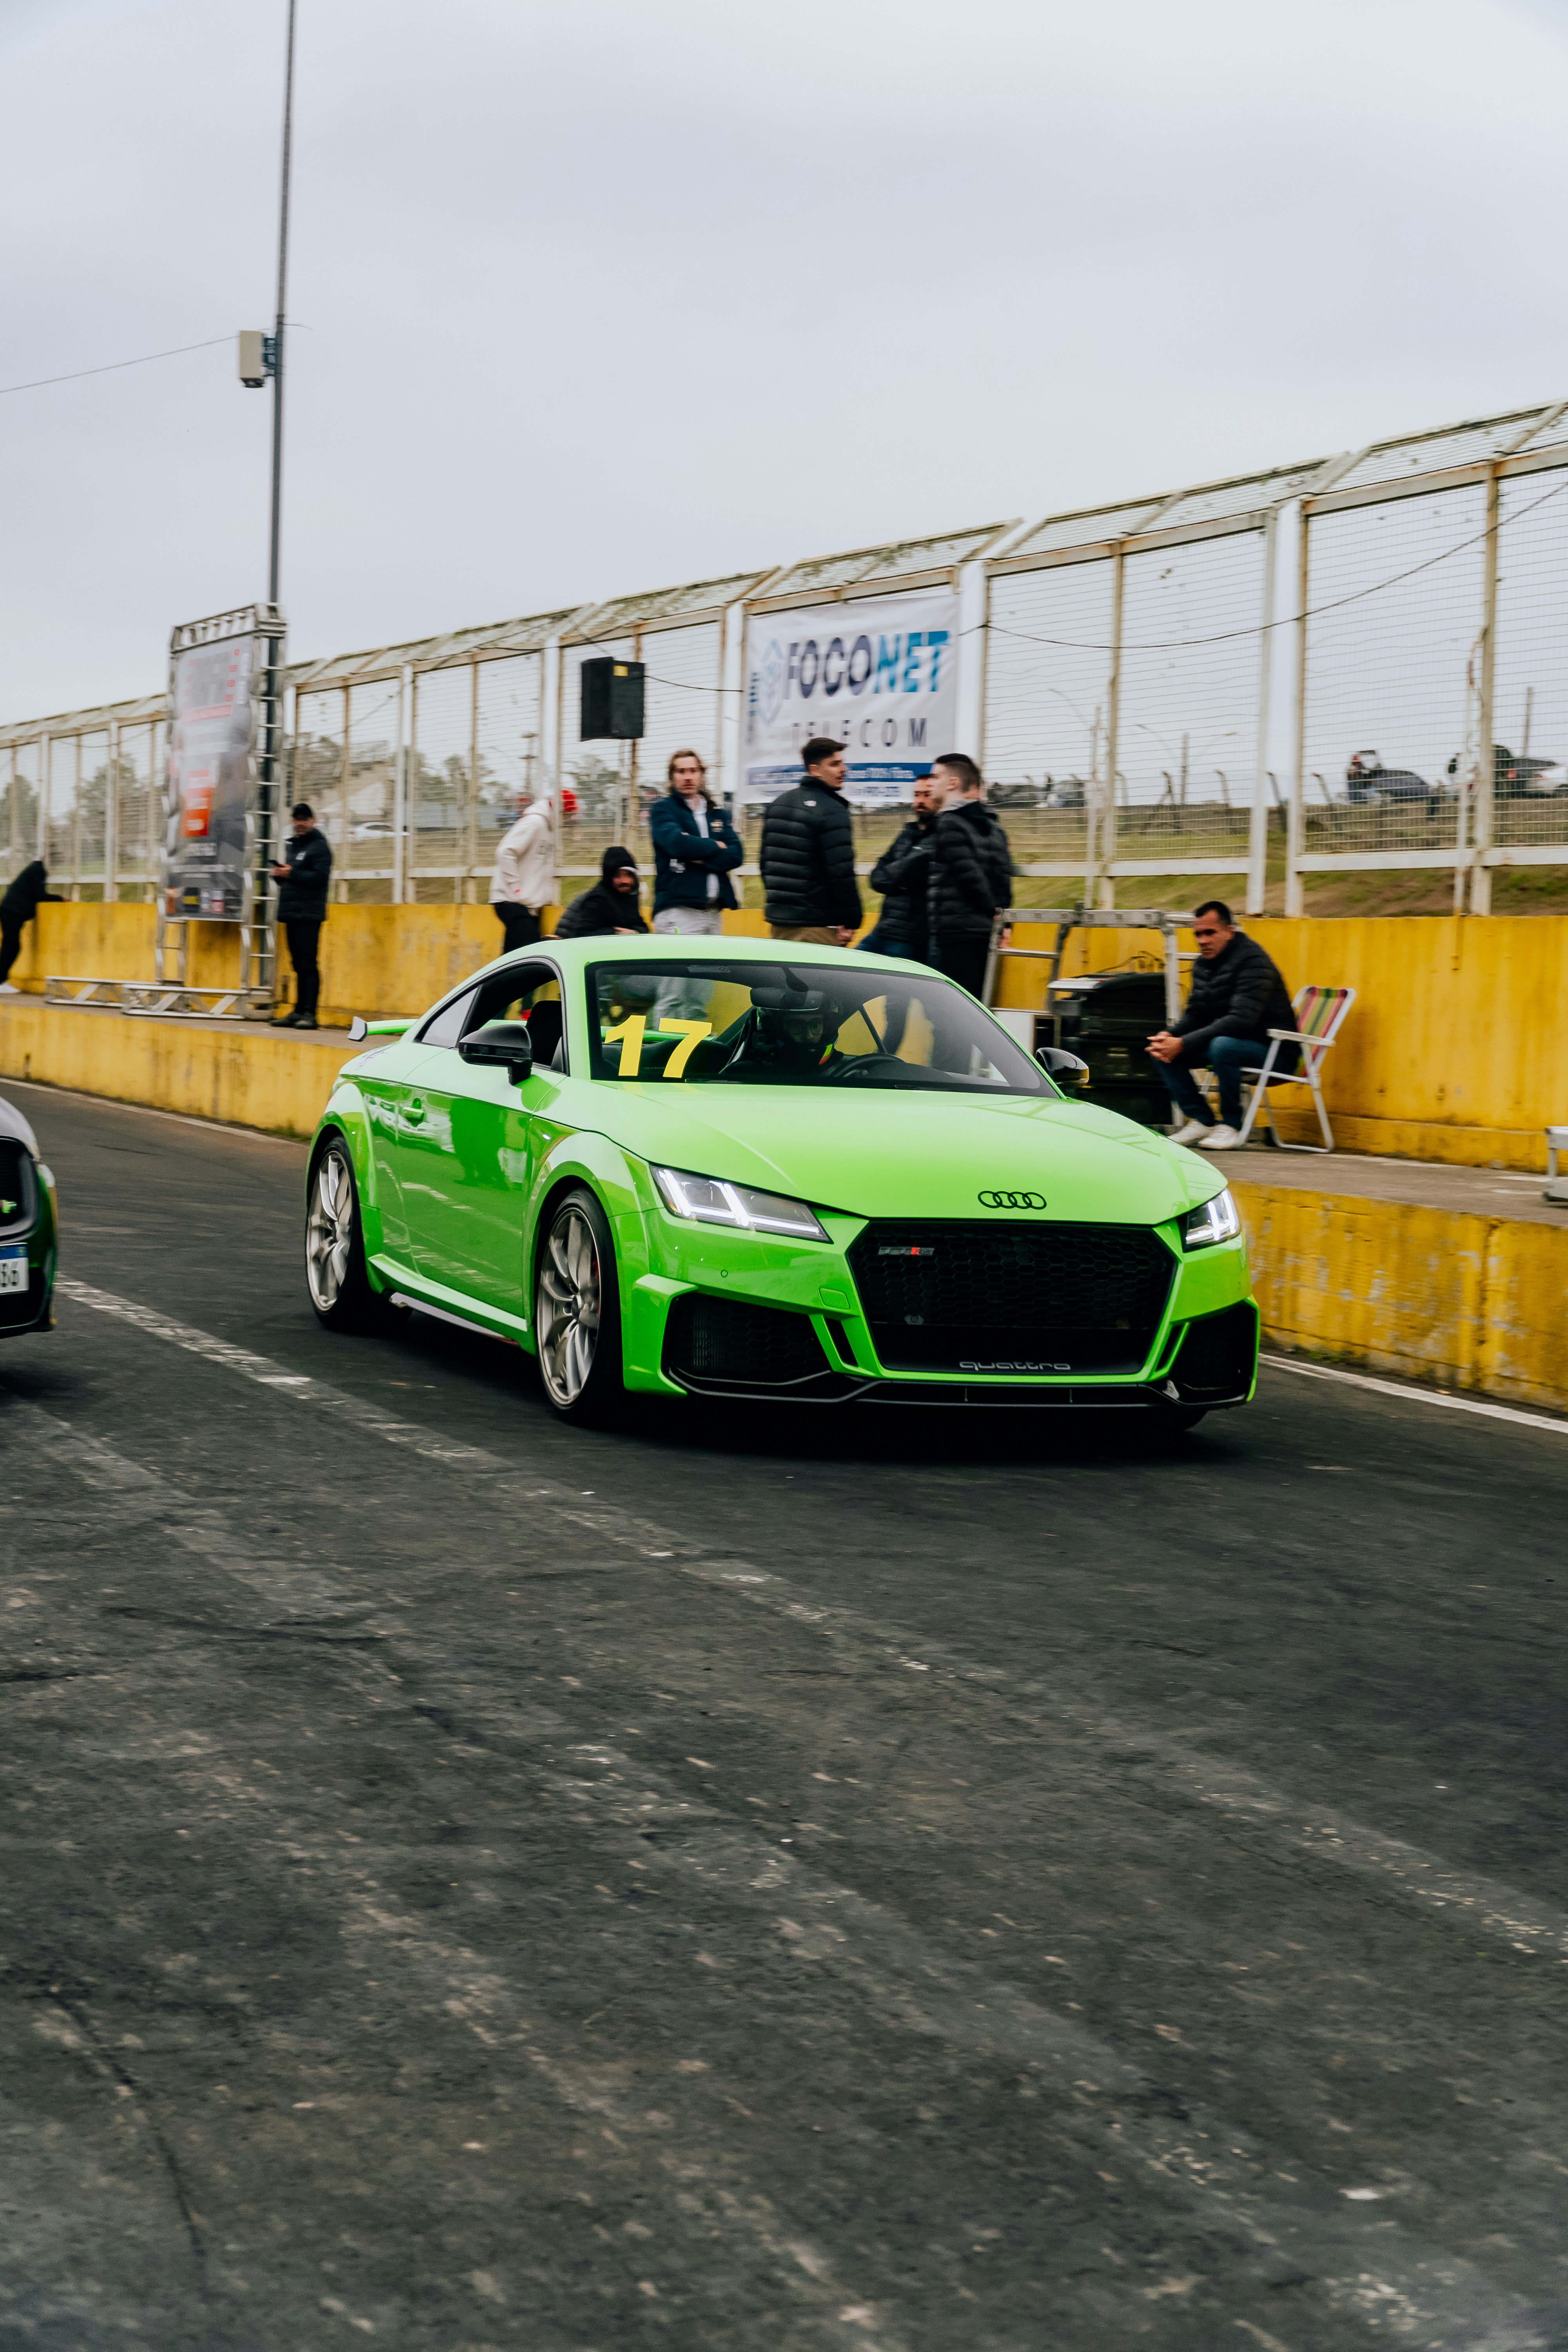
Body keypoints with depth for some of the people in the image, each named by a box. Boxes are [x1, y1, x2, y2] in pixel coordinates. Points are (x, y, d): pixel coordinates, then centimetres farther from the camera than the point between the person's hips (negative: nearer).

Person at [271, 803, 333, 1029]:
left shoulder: (319, 846, -4)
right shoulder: (291, 844, 22)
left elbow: (320, 877, -16)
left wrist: (292, 874, -18)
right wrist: (279, 874, 4)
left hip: (309, 914, -8)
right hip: (291, 912, 8)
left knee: (308, 964, -10)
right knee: (299, 965, 10)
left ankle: (309, 1013, -12)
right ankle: (298, 1012, 12)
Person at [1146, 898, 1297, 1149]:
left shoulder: (1252, 960, -19)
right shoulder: (1205, 962, 8)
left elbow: (1242, 1020, -30)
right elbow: (1195, 1014, 10)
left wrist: (1184, 1044, -33)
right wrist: (1169, 1036, -15)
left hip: (1273, 1051, -8)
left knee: (1223, 1046, -38)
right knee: (1163, 1048, -6)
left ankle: (1230, 1126, -19)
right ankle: (1202, 1121, 1)